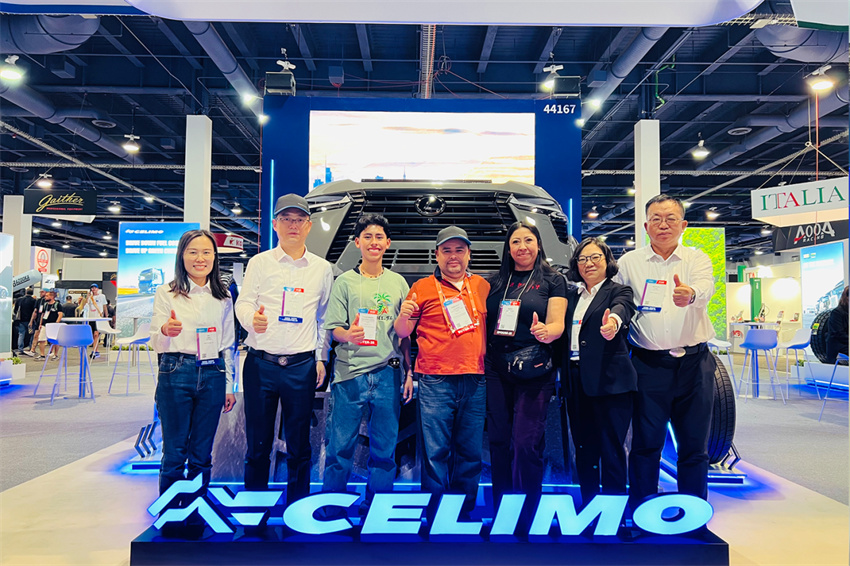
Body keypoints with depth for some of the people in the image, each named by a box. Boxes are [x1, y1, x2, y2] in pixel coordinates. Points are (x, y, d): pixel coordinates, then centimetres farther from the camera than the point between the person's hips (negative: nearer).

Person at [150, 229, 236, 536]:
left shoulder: (223, 297, 10)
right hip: (176, 375, -2)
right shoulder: (166, 293, 2)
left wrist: (229, 386, 11)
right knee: (174, 453, 3)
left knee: (202, 454, 9)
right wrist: (166, 332, -25)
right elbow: (156, 343, -2)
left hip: (212, 377, 3)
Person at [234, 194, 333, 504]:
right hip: (261, 363, -1)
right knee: (258, 443, 5)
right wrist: (253, 319, -20)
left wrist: (321, 357, 8)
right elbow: (243, 303, 3)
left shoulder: (322, 268, 10)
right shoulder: (259, 263, 6)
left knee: (299, 447, 6)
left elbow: (324, 317, 14)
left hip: (302, 365, 1)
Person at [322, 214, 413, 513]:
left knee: (385, 449, 8)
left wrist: (409, 372, 9)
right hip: (351, 373, -2)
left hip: (388, 373, 2)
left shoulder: (398, 282, 12)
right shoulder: (345, 281, 5)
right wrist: (349, 335, -21)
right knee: (341, 445, 1)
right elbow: (334, 328, 1)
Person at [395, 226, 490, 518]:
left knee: (470, 452, 10)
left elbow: (490, 325, 23)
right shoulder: (423, 288, 3)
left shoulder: (481, 285, 13)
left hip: (475, 382, 3)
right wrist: (403, 316, -15)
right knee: (436, 452, 0)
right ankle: (435, 513, 13)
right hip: (436, 381, -3)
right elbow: (403, 333, 5)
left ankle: (464, 512, 24)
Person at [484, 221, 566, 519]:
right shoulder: (496, 282, 13)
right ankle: (500, 510, 23)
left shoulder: (552, 280, 2)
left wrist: (544, 331, -28)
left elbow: (557, 325, -6)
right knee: (498, 441, 8)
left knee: (526, 443, -7)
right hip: (496, 370, 4)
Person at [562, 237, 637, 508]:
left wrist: (613, 320, -46)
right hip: (576, 381, 6)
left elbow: (622, 307, -24)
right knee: (584, 450, 13)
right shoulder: (571, 295, 16)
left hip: (609, 381, -5)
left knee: (611, 450, -2)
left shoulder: (618, 291, 0)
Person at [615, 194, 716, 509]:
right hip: (649, 363, -1)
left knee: (695, 445, 8)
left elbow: (705, 288, -16)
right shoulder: (629, 263, 8)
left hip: (694, 362, 1)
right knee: (646, 444, 2)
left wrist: (690, 294, -38)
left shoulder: (697, 259, 6)